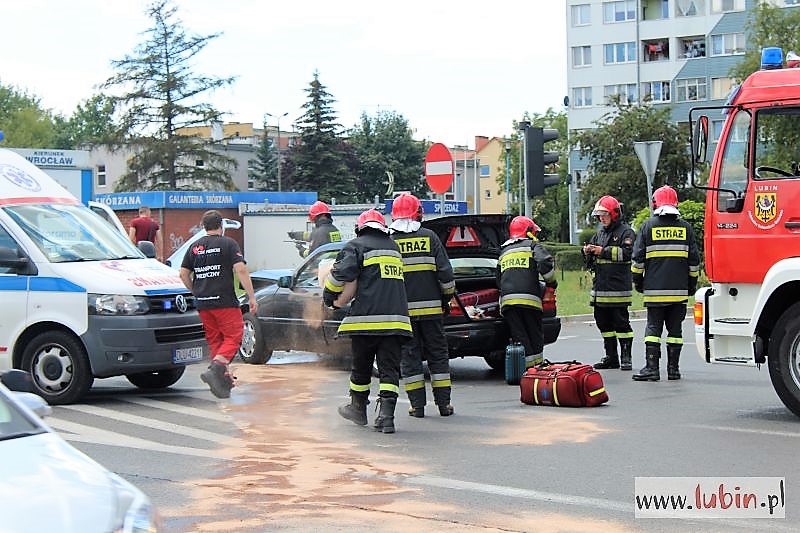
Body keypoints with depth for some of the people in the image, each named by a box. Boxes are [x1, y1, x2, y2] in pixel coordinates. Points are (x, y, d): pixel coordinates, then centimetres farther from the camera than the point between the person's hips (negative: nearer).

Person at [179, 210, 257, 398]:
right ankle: (215, 369, -21)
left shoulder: (195, 247, 12)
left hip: (202, 303, 6)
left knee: (214, 339, 14)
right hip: (225, 300, -5)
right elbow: (240, 270, -12)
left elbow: (183, 274, 11)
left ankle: (224, 378, 12)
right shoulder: (228, 244, -3)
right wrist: (251, 297, -10)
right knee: (233, 337, -1)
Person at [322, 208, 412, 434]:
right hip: (396, 318, 4)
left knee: (361, 366, 14)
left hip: (367, 318, -4)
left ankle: (358, 408, 29)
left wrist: (330, 297, 5)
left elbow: (342, 274, -12)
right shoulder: (393, 247, 20)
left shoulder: (356, 246, 0)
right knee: (389, 368, 1)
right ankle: (386, 415, -12)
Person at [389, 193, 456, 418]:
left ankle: (417, 405, 2)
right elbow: (444, 270, -1)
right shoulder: (429, 237, 0)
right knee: (438, 354, 9)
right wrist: (447, 297, 11)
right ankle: (443, 403, 9)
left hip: (402, 310, 0)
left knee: (409, 356, 5)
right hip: (431, 307, 0)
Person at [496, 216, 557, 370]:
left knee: (519, 337, 2)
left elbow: (499, 280, 29)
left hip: (507, 299, 4)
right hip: (529, 299, -4)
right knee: (535, 335, 7)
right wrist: (551, 282, 6)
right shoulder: (533, 246, 8)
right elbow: (546, 264, -10)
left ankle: (526, 368, -4)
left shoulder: (504, 251, 26)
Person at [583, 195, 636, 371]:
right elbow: (593, 257, 23)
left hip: (618, 286, -8)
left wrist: (603, 251, -18)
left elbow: (626, 253, -17)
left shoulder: (626, 232, -4)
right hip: (600, 286, 8)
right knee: (603, 322, 10)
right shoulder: (600, 233, 19)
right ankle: (611, 357, 18)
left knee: (621, 322, -5)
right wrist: (588, 251, 0)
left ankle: (626, 357, 0)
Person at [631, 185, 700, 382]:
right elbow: (694, 260, 9)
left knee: (653, 327, 1)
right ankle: (673, 369, 8)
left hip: (654, 289, -2)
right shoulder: (685, 227, 6)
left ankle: (652, 367, -4)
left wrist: (638, 280, 12)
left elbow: (638, 257, 1)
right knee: (675, 328, 7)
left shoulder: (648, 225, 0)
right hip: (679, 290, 2)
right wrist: (692, 283, 18)